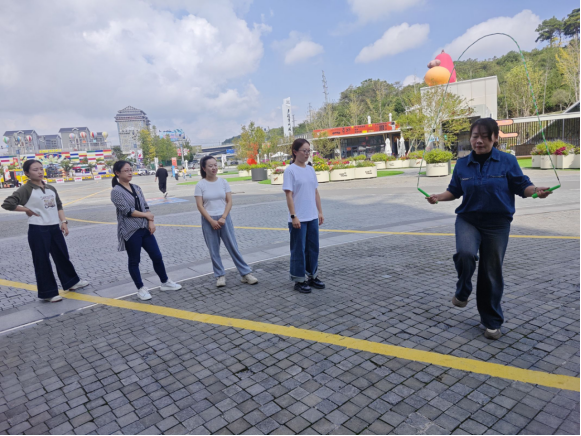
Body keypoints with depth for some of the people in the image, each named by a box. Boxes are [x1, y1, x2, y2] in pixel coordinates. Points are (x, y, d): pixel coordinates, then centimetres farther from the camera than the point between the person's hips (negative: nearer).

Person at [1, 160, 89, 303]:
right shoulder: (25, 190, -9)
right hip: (38, 230, -6)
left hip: (55, 228, 6)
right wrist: (27, 210, -9)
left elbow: (59, 206, 14)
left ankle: (72, 282, 32)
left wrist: (63, 222, 3)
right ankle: (48, 293, 13)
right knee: (42, 261, 3)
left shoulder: (50, 189, 10)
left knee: (63, 256, 16)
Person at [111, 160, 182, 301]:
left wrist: (151, 222, -5)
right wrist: (147, 215, -7)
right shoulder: (116, 191, -8)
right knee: (134, 261, 7)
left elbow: (146, 207, 9)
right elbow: (127, 211, -16)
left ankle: (165, 283, 25)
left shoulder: (136, 188, 11)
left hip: (145, 229, 6)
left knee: (157, 256, 9)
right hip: (130, 231, -6)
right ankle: (141, 289, 21)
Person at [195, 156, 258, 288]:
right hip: (208, 221, -1)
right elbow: (200, 206, -6)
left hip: (224, 219, 1)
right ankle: (220, 276, 17)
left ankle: (246, 273, 9)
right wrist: (211, 221, -13)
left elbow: (229, 201, 0)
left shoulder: (223, 182, 2)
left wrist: (223, 217, -12)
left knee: (233, 247, 3)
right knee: (214, 251, 5)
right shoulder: (200, 185, -3)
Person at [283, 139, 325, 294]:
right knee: (299, 250, 3)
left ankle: (312, 276, 28)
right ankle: (299, 280, 16)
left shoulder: (310, 169, 10)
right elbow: (289, 195, -12)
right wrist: (293, 216, -17)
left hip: (312, 217, 6)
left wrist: (320, 212, 11)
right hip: (298, 218, -6)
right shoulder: (290, 170, -9)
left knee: (313, 248, 13)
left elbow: (316, 192, 14)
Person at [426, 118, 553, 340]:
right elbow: (455, 191, 11)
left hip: (497, 224, -1)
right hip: (468, 220, 1)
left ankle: (492, 322, 25)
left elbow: (522, 186, -2)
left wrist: (536, 191, -23)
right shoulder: (462, 164, 1)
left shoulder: (508, 161, -5)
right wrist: (439, 197, -7)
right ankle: (462, 293, 1)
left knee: (492, 273, 6)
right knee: (465, 253, -30)